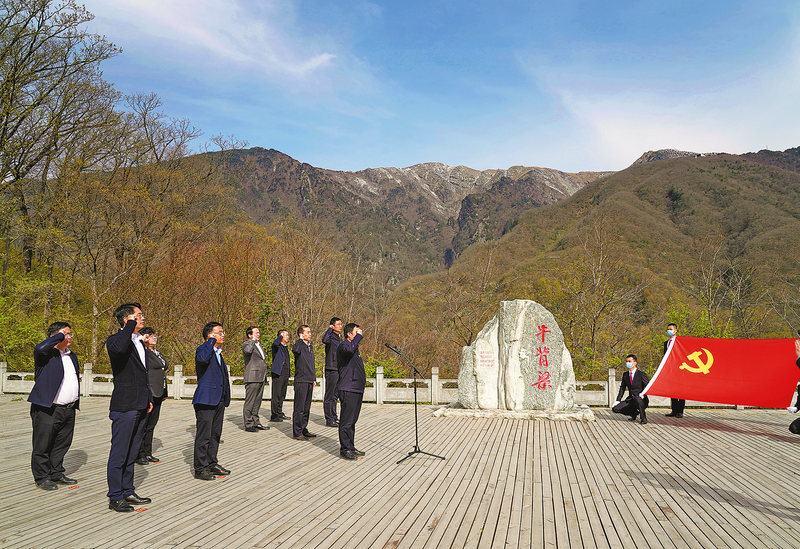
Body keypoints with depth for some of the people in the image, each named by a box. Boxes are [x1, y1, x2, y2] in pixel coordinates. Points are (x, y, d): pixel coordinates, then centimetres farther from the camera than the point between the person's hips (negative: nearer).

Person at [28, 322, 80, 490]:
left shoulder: (72, 356, 17)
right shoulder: (47, 354, -7)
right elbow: (40, 349, -34)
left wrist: (76, 403, 20)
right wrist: (60, 336, -20)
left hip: (69, 410, 7)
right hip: (47, 410, -7)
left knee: (62, 444, 14)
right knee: (43, 445, 2)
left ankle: (56, 473, 26)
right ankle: (42, 477, 14)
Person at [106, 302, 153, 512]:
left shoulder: (139, 343, 17)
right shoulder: (116, 340, -9)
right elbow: (118, 348, -37)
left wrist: (149, 398, 19)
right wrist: (131, 325, -24)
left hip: (141, 408, 8)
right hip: (124, 407, -8)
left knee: (131, 454, 16)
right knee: (119, 454, -1)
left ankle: (128, 492, 25)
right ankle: (115, 497, 8)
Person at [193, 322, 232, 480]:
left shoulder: (218, 352, 19)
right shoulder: (203, 349, -9)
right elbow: (203, 358, -35)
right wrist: (212, 342, -22)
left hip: (219, 400, 9)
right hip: (206, 399, -9)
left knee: (215, 434, 14)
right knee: (204, 435, -4)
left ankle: (212, 464, 25)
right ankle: (200, 469, 4)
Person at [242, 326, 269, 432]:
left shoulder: (258, 344, 21)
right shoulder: (246, 344, -7)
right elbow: (248, 350, -31)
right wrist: (253, 340, -18)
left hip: (261, 378, 9)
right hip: (252, 378, -9)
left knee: (257, 401, 13)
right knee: (250, 402, -4)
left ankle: (256, 422, 21)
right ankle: (248, 424, 0)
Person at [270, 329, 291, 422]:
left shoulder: (285, 347, 20)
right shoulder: (277, 347, -6)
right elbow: (275, 343, -33)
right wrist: (281, 336, -16)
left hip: (285, 375, 8)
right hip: (278, 374, -8)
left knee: (282, 395, 13)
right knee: (276, 395, -7)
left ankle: (279, 413, 22)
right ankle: (274, 415, -3)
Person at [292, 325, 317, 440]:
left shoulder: (310, 347, 16)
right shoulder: (299, 345, -9)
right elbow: (295, 350, -37)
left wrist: (314, 379, 21)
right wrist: (301, 339, -24)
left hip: (309, 382, 8)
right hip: (301, 381, -8)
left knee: (306, 408, 14)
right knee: (299, 408, -4)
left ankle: (304, 430, 22)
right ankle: (297, 433, 0)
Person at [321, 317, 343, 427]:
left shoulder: (340, 337, 17)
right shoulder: (331, 336, -9)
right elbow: (324, 340, -35)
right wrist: (330, 329, -23)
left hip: (339, 370, 8)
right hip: (331, 370, -8)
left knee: (335, 395, 15)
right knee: (329, 395, -3)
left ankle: (334, 417, 22)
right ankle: (329, 419, 1)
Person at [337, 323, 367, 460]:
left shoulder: (354, 346, 21)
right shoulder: (343, 346, -9)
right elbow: (349, 350, -35)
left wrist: (362, 382, 25)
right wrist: (359, 336, -23)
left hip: (357, 389, 10)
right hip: (348, 390, -10)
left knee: (352, 420, 15)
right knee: (346, 421, -6)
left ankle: (351, 447, 22)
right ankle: (344, 450, -1)